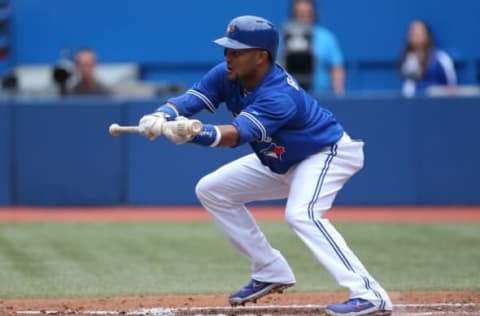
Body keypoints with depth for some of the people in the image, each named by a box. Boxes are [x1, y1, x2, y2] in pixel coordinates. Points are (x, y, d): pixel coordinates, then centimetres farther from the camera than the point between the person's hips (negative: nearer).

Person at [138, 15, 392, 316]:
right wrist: (160, 118, -44)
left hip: (328, 153, -9)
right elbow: (185, 101, -22)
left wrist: (196, 133, -66)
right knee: (211, 189, 7)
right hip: (282, 163, 9)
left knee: (301, 213, -35)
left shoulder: (280, 96, -36)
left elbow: (236, 134, -48)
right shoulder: (226, 76, -13)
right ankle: (271, 273, 13)